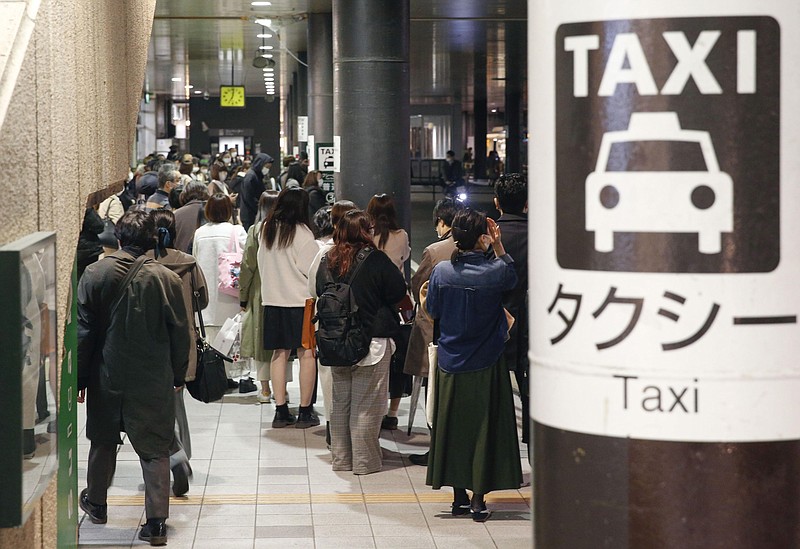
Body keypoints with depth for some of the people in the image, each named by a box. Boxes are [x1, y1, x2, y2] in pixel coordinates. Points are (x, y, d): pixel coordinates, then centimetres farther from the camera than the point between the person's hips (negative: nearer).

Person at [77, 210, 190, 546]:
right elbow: (179, 335, -4)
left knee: (103, 441, 22)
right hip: (154, 380, -2)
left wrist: (80, 378, 5)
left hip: (106, 376, 2)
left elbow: (82, 330, -4)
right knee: (154, 449, 5)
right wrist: (178, 376, 11)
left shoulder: (95, 274, -8)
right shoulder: (167, 279, -11)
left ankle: (96, 503, 38)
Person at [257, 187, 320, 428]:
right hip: (300, 300, -6)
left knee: (280, 353, 9)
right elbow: (313, 270, -10)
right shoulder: (301, 233, -12)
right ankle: (305, 411, 1)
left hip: (272, 299, 6)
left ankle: (281, 410, 9)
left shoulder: (266, 230, 6)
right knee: (307, 354, 0)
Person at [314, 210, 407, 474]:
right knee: (366, 404, 2)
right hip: (372, 341, -5)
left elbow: (320, 294, 13)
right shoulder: (374, 260, -14)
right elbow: (398, 290, -8)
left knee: (340, 401, 14)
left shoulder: (327, 261, 1)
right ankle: (365, 461, 5)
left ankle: (340, 458, 20)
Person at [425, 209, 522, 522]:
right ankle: (478, 501, 9)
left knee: (453, 426, 12)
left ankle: (459, 496, 19)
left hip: (450, 364, 2)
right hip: (486, 364, -2)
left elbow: (432, 314, 2)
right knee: (483, 427, 6)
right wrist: (498, 245, 3)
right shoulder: (495, 272, -15)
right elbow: (512, 276, 10)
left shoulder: (441, 272, -10)